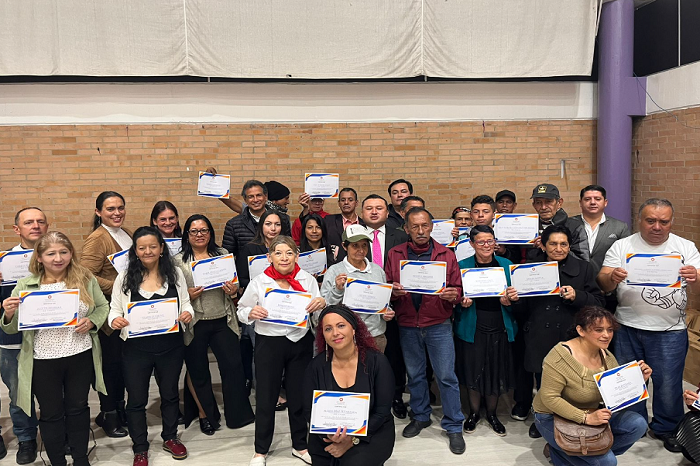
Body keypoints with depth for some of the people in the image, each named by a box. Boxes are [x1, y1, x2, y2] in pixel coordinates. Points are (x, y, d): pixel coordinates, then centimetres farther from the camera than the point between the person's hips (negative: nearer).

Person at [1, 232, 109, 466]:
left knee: (78, 408, 18)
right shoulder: (25, 286, -5)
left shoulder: (85, 279, -3)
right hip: (43, 361, -1)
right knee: (51, 413, 14)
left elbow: (102, 306, 7)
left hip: (81, 357, 1)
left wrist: (92, 322, -12)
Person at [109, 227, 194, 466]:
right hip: (136, 348, -1)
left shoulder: (175, 274, 0)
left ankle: (170, 438, 40)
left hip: (170, 346, 1)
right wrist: (115, 319, -21)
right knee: (137, 399, 10)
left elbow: (186, 303, 6)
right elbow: (114, 309, 1)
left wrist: (187, 314, -15)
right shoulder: (125, 277, -3)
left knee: (170, 393, 19)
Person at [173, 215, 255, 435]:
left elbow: (235, 284, 13)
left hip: (223, 320, 2)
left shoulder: (223, 254, 7)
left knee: (233, 365, 0)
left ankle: (238, 413, 16)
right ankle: (205, 415, 29)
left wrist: (234, 290, -9)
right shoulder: (178, 261, 0)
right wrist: (188, 296, -17)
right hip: (195, 324, -1)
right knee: (198, 371, 10)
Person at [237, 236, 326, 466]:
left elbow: (318, 317, 6)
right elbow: (242, 312, 3)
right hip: (268, 343, -1)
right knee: (266, 398, 8)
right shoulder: (258, 282, -5)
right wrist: (251, 313, -19)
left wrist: (322, 304, -16)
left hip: (300, 342, 2)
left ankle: (300, 446, 34)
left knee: (299, 395, 14)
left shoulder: (308, 280, 0)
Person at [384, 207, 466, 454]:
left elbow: (458, 289, 0)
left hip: (439, 324, -2)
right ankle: (421, 416, 35)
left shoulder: (446, 255, 0)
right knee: (414, 374, 15)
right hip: (407, 325, 2)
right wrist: (394, 291, -18)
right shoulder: (395, 254, 3)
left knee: (446, 375, 1)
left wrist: (453, 295, -21)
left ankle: (454, 426, 15)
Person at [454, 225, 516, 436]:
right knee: (473, 371, 7)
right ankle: (474, 413, 30)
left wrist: (509, 301, -11)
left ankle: (492, 413, 31)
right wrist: (463, 303, -17)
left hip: (499, 328, 1)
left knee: (496, 372, 8)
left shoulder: (506, 265, 3)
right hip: (473, 328, -1)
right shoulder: (462, 266, -2)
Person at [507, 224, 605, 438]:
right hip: (540, 341, 2)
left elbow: (599, 302, -1)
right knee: (543, 384, 13)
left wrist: (576, 296, -17)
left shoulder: (583, 269, 6)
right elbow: (525, 308, 10)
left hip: (571, 339, -1)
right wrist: (515, 300, -11)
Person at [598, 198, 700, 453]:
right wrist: (612, 278, -31)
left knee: (668, 384, 8)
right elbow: (602, 284, -7)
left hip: (670, 331, 0)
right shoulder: (622, 246, -1)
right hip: (628, 327, 1)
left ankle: (666, 429, 31)